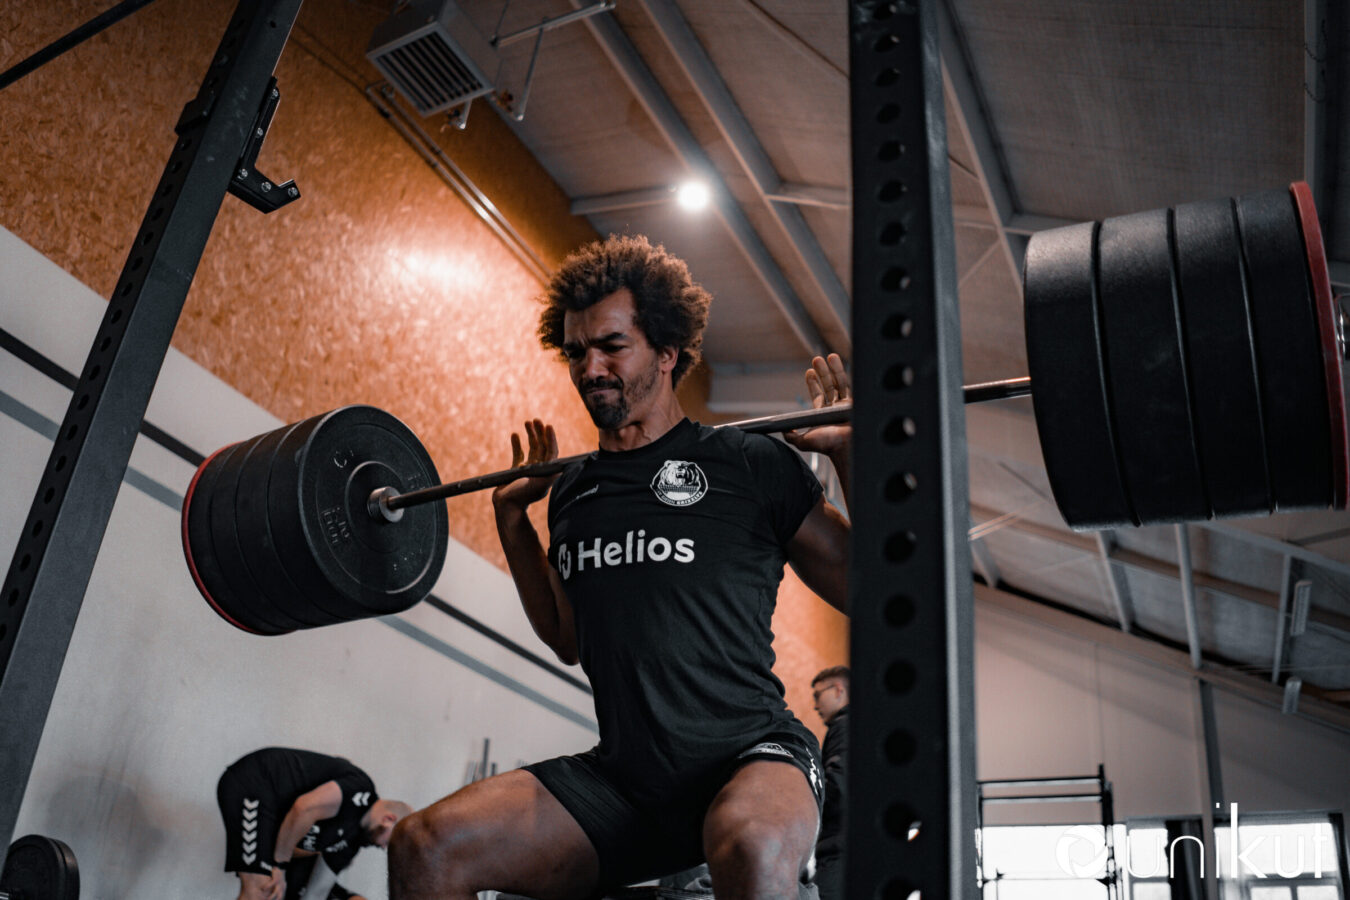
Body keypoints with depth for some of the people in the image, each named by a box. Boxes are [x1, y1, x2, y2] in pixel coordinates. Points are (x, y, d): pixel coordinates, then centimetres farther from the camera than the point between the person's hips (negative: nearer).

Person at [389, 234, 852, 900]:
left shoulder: (749, 463, -1)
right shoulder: (574, 491, 14)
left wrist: (848, 453, -7)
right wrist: (511, 512, 23)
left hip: (746, 755, -5)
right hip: (620, 773, 5)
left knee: (750, 846, -41)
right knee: (424, 846, -16)